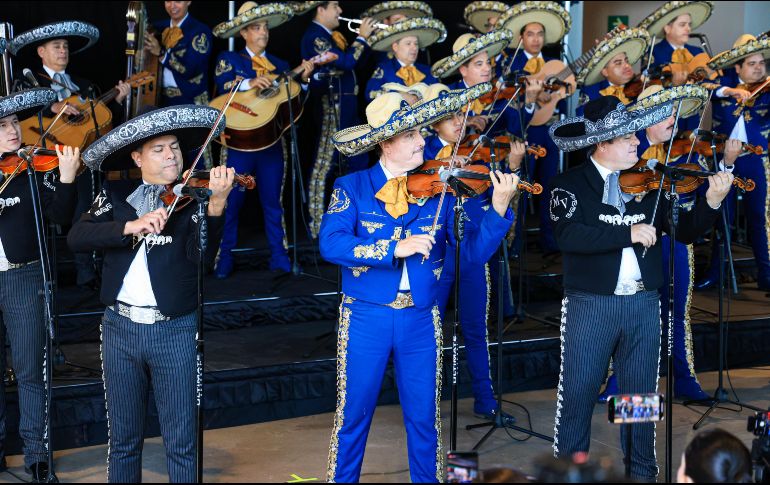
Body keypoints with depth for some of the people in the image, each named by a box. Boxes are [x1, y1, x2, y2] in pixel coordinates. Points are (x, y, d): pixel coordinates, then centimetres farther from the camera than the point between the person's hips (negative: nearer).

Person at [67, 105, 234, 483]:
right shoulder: (116, 195, 8)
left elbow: (201, 255, -15)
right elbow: (76, 238, -7)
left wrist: (215, 203, -29)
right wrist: (132, 226, -21)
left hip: (177, 329, -2)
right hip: (120, 327, 2)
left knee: (182, 445, 2)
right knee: (122, 440, 12)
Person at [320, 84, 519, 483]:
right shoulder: (352, 187, -4)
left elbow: (474, 251, -6)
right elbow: (331, 244, -18)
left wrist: (499, 208, -22)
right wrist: (396, 248, -27)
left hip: (421, 319, 2)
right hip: (365, 316, -1)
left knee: (425, 419, 10)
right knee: (352, 416, 9)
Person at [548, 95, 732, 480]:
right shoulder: (570, 184, -5)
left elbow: (684, 231, 6)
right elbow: (568, 235, -21)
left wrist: (711, 202, -12)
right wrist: (628, 233, -24)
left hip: (644, 304, 3)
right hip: (590, 305, -3)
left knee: (641, 394, 11)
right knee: (577, 394, 3)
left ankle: (642, 471, 23)